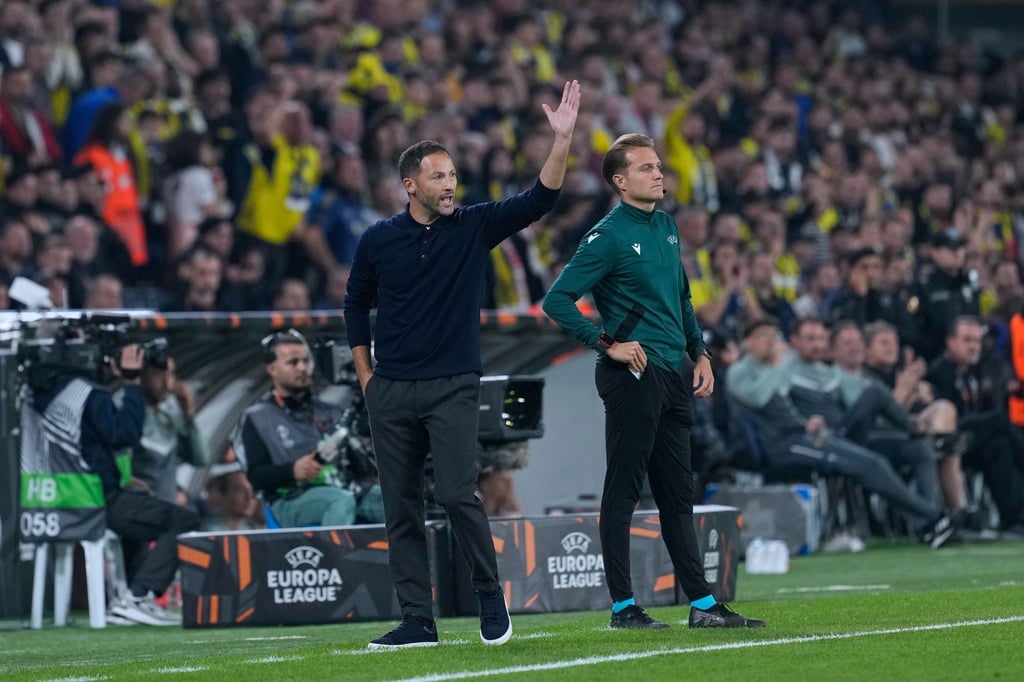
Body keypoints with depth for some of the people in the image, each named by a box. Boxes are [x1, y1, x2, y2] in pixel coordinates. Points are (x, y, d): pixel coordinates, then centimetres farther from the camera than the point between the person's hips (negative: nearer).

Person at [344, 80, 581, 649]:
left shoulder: (475, 227, 1)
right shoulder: (379, 240, 4)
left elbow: (540, 199, -9)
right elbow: (357, 305, 17)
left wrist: (563, 139, -21)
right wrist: (366, 376, 12)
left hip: (453, 387, -2)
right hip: (391, 390, 2)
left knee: (458, 494, -15)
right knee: (401, 507, 3)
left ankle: (491, 597, 4)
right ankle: (418, 621, 9)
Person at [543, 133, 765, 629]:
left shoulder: (666, 227, 15)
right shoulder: (609, 236, -9)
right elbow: (557, 300, -13)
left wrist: (700, 353, 17)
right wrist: (607, 344, -16)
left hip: (672, 375, 8)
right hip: (633, 376, -8)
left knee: (678, 494, 10)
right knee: (623, 490, -4)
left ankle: (703, 605, 13)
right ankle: (623, 606, -2)